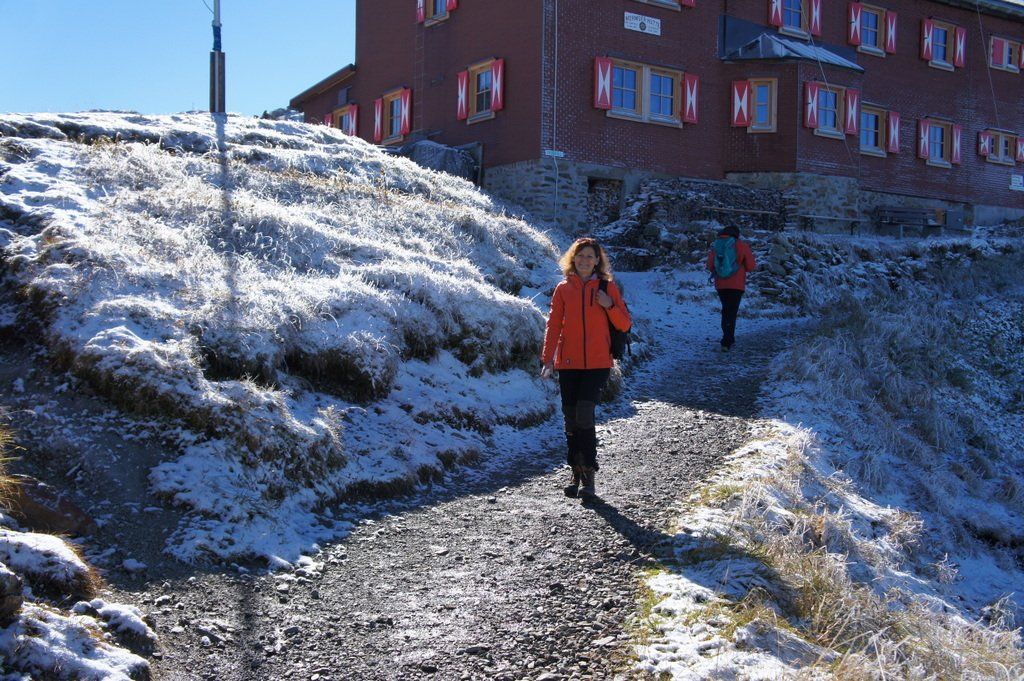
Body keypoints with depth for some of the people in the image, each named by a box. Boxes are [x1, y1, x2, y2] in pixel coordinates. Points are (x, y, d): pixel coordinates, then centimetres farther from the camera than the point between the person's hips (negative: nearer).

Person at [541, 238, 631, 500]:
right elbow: (554, 325, 5)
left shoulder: (607, 287, 6)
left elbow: (625, 325, 5)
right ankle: (578, 474, 17)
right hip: (568, 363, 3)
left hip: (598, 363, -2)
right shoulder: (563, 289, 9)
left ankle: (589, 476, -8)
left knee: (584, 415, -15)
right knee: (571, 419, 5)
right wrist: (547, 358, -5)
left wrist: (610, 306, -13)